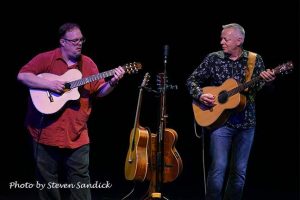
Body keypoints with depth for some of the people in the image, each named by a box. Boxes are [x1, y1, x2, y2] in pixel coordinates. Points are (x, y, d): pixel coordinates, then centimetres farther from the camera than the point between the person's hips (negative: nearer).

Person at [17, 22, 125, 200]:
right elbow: (22, 76, -13)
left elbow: (99, 91, 7)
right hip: (46, 132, -2)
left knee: (80, 180, 3)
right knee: (48, 180, 10)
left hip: (77, 135, 2)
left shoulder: (88, 64, 6)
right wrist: (50, 84, -21)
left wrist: (112, 83, -13)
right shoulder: (46, 59, -5)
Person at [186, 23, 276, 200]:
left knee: (240, 171, 6)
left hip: (246, 122, 2)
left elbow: (259, 88, 1)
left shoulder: (255, 60, 4)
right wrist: (200, 95, -12)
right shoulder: (213, 59, 2)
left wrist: (266, 81, -21)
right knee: (219, 167, -13)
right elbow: (192, 80, 6)